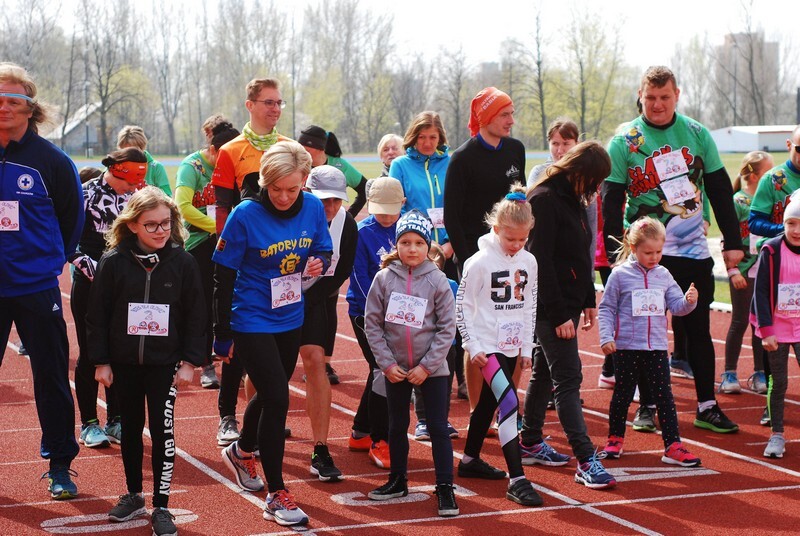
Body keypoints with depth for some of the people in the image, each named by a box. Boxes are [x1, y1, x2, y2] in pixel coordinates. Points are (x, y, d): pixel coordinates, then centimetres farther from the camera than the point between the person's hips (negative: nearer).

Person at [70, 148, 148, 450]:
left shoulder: (134, 197, 5)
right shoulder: (87, 194, -9)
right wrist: (86, 264, -18)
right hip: (90, 284, -4)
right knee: (90, 353, 2)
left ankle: (115, 421, 18)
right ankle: (89, 424, 11)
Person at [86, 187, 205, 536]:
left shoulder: (183, 262, -5)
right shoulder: (113, 262, -6)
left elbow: (195, 316, -1)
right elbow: (97, 315, -1)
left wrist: (190, 362, -3)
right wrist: (100, 361, -2)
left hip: (164, 362, -1)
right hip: (124, 362, 1)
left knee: (162, 429, -3)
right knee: (130, 428, 14)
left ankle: (161, 507, 5)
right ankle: (134, 496, 29)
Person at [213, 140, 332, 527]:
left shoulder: (312, 208, -7)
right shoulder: (246, 215, -19)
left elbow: (324, 250, 8)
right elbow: (224, 278, -13)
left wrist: (319, 262, -18)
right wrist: (222, 335, -10)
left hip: (291, 320, 6)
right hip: (252, 322, -5)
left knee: (271, 394, 22)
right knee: (276, 398, -12)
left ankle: (241, 452, 51)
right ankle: (277, 496, -2)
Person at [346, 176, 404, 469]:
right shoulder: (362, 233, -11)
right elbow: (361, 280, -11)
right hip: (366, 313, -6)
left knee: (381, 372, 13)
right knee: (384, 371, -10)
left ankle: (361, 434, 27)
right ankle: (379, 442, 0)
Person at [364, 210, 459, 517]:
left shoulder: (437, 281, -8)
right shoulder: (384, 278, -4)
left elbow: (447, 328, -7)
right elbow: (372, 324, -1)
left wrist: (427, 366, -11)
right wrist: (387, 363, -7)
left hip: (432, 369, -2)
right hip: (396, 368, 2)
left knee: (438, 428, 0)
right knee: (397, 426, 16)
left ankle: (445, 488, 7)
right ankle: (398, 481, 31)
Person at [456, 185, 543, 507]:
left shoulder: (528, 262, 4)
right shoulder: (480, 263, -12)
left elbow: (530, 306, 13)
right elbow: (462, 306, -8)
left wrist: (527, 348, 10)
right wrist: (473, 346, -11)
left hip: (512, 346, 6)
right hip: (487, 346, -6)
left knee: (489, 402, 18)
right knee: (510, 403, -17)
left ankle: (470, 460, 36)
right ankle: (517, 480, -19)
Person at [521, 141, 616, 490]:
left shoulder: (571, 200, 12)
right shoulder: (544, 200, -17)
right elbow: (540, 261, -21)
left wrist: (588, 300, 16)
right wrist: (558, 315, -21)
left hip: (568, 303, 10)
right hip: (551, 307, -10)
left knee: (544, 372, 17)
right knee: (568, 379, -11)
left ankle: (531, 444, 29)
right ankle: (586, 461, -12)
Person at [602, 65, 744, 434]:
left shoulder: (697, 134, 4)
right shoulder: (623, 143, -4)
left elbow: (720, 190, 8)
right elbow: (611, 203, -5)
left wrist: (732, 242, 5)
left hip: (694, 250, 2)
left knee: (699, 328, 6)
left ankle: (707, 406, 13)